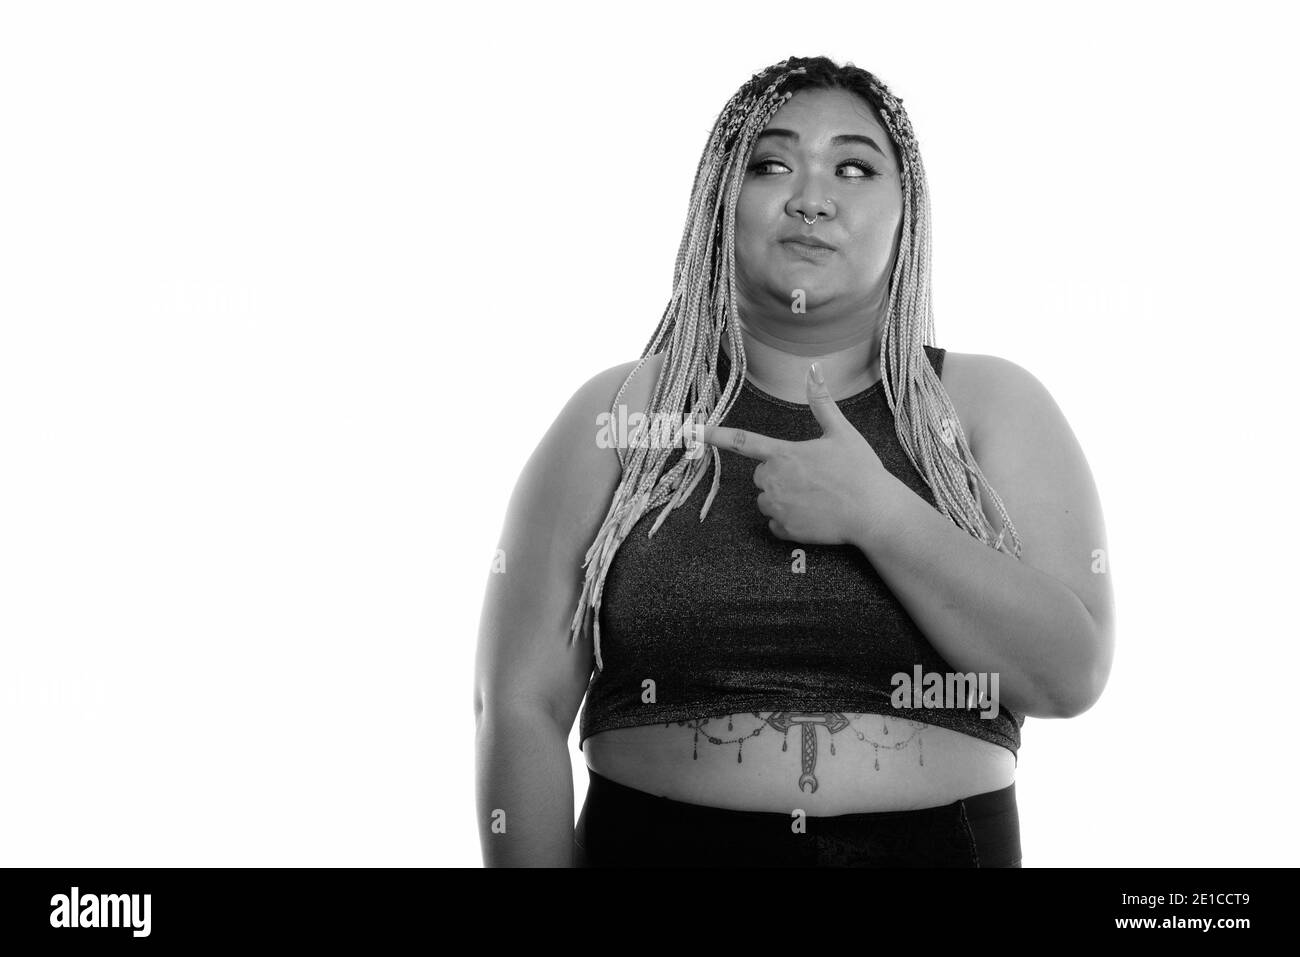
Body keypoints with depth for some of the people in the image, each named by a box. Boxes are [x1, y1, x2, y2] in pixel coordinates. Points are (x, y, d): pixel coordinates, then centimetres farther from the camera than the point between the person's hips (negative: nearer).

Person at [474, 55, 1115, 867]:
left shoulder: (994, 407, 1)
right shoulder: (620, 416, -2)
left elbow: (1074, 674, -10)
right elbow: (521, 706, -4)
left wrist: (877, 512, -18)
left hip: (939, 844, 1)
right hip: (657, 843, 0)